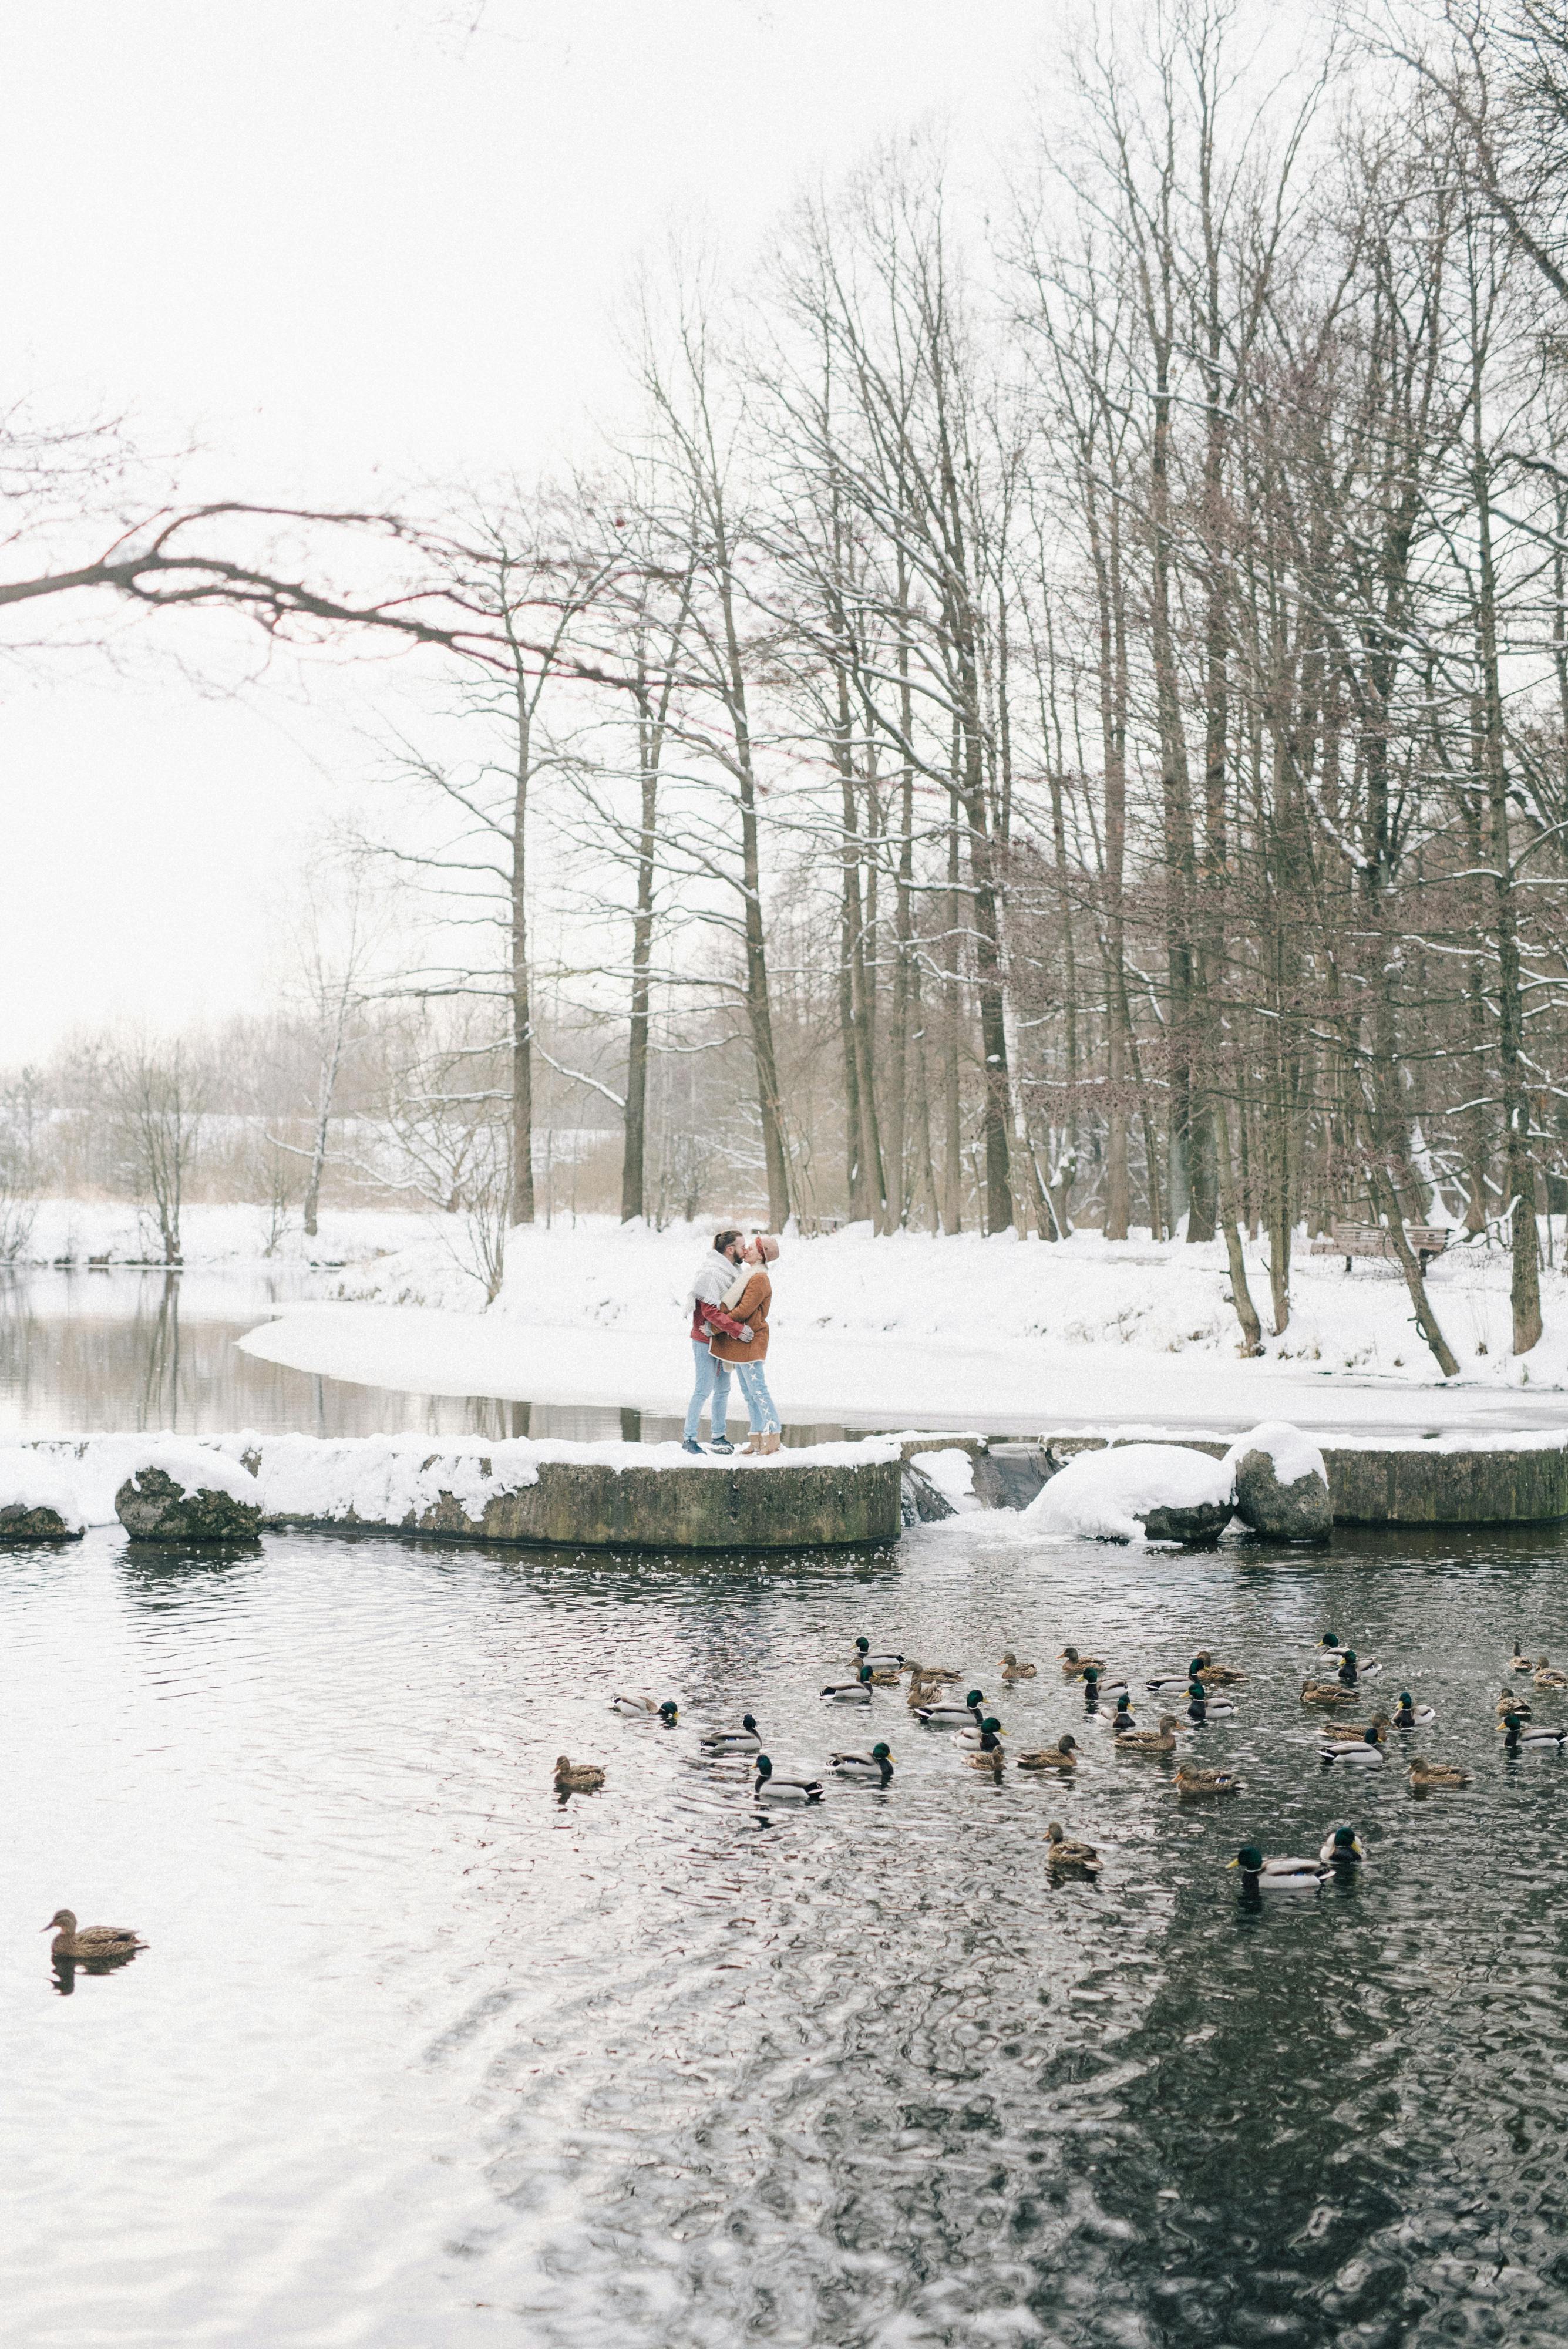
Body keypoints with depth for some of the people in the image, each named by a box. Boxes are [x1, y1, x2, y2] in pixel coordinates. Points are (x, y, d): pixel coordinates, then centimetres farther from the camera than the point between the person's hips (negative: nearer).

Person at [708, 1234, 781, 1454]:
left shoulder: (759, 1279, -14)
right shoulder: (747, 1275, 18)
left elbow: (743, 1310, -20)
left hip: (750, 1342, -10)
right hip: (739, 1341, 10)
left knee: (758, 1391, -10)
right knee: (749, 1393, 11)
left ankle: (774, 1439, -9)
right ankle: (757, 1440, 15)